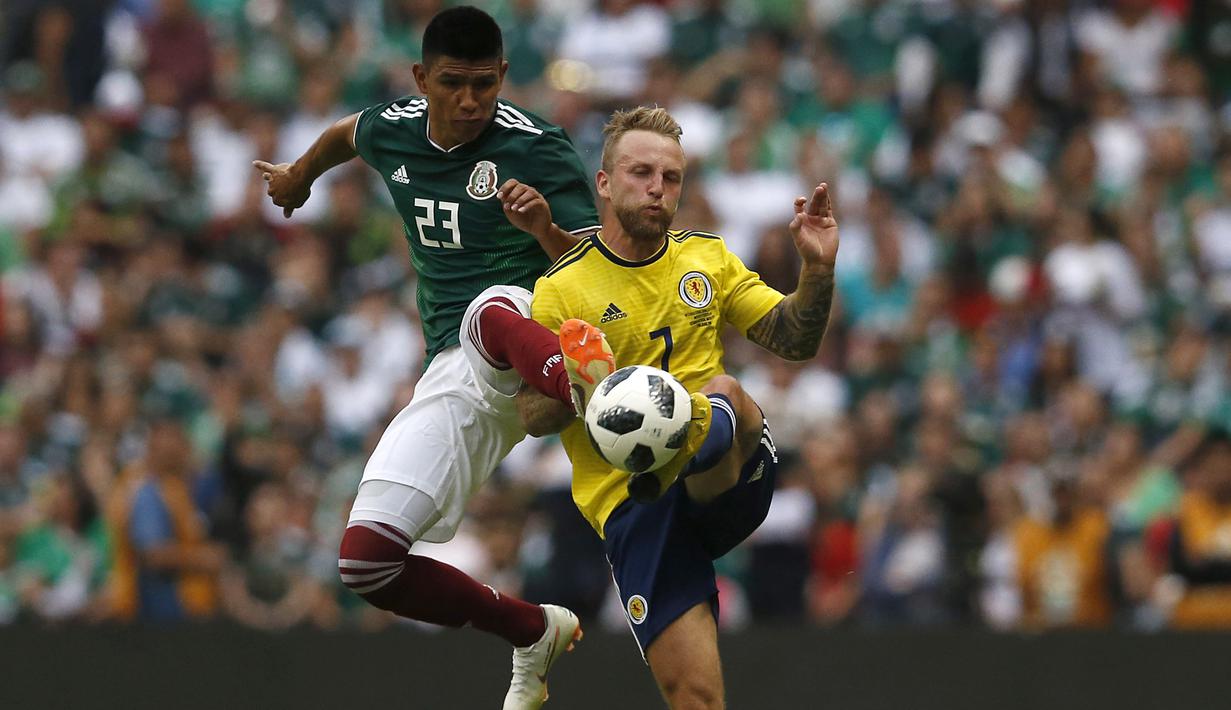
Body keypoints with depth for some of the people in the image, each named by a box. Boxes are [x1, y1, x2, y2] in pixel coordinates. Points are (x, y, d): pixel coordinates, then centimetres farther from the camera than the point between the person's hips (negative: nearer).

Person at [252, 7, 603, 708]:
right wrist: (300, 174, 57)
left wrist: (548, 230, -35)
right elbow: (348, 133, 36)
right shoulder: (392, 132, 10)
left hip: (532, 326, -6)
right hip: (456, 373, 6)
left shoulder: (537, 147, -9)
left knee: (492, 310, -44)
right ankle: (535, 632, 11)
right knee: (366, 560, -7)